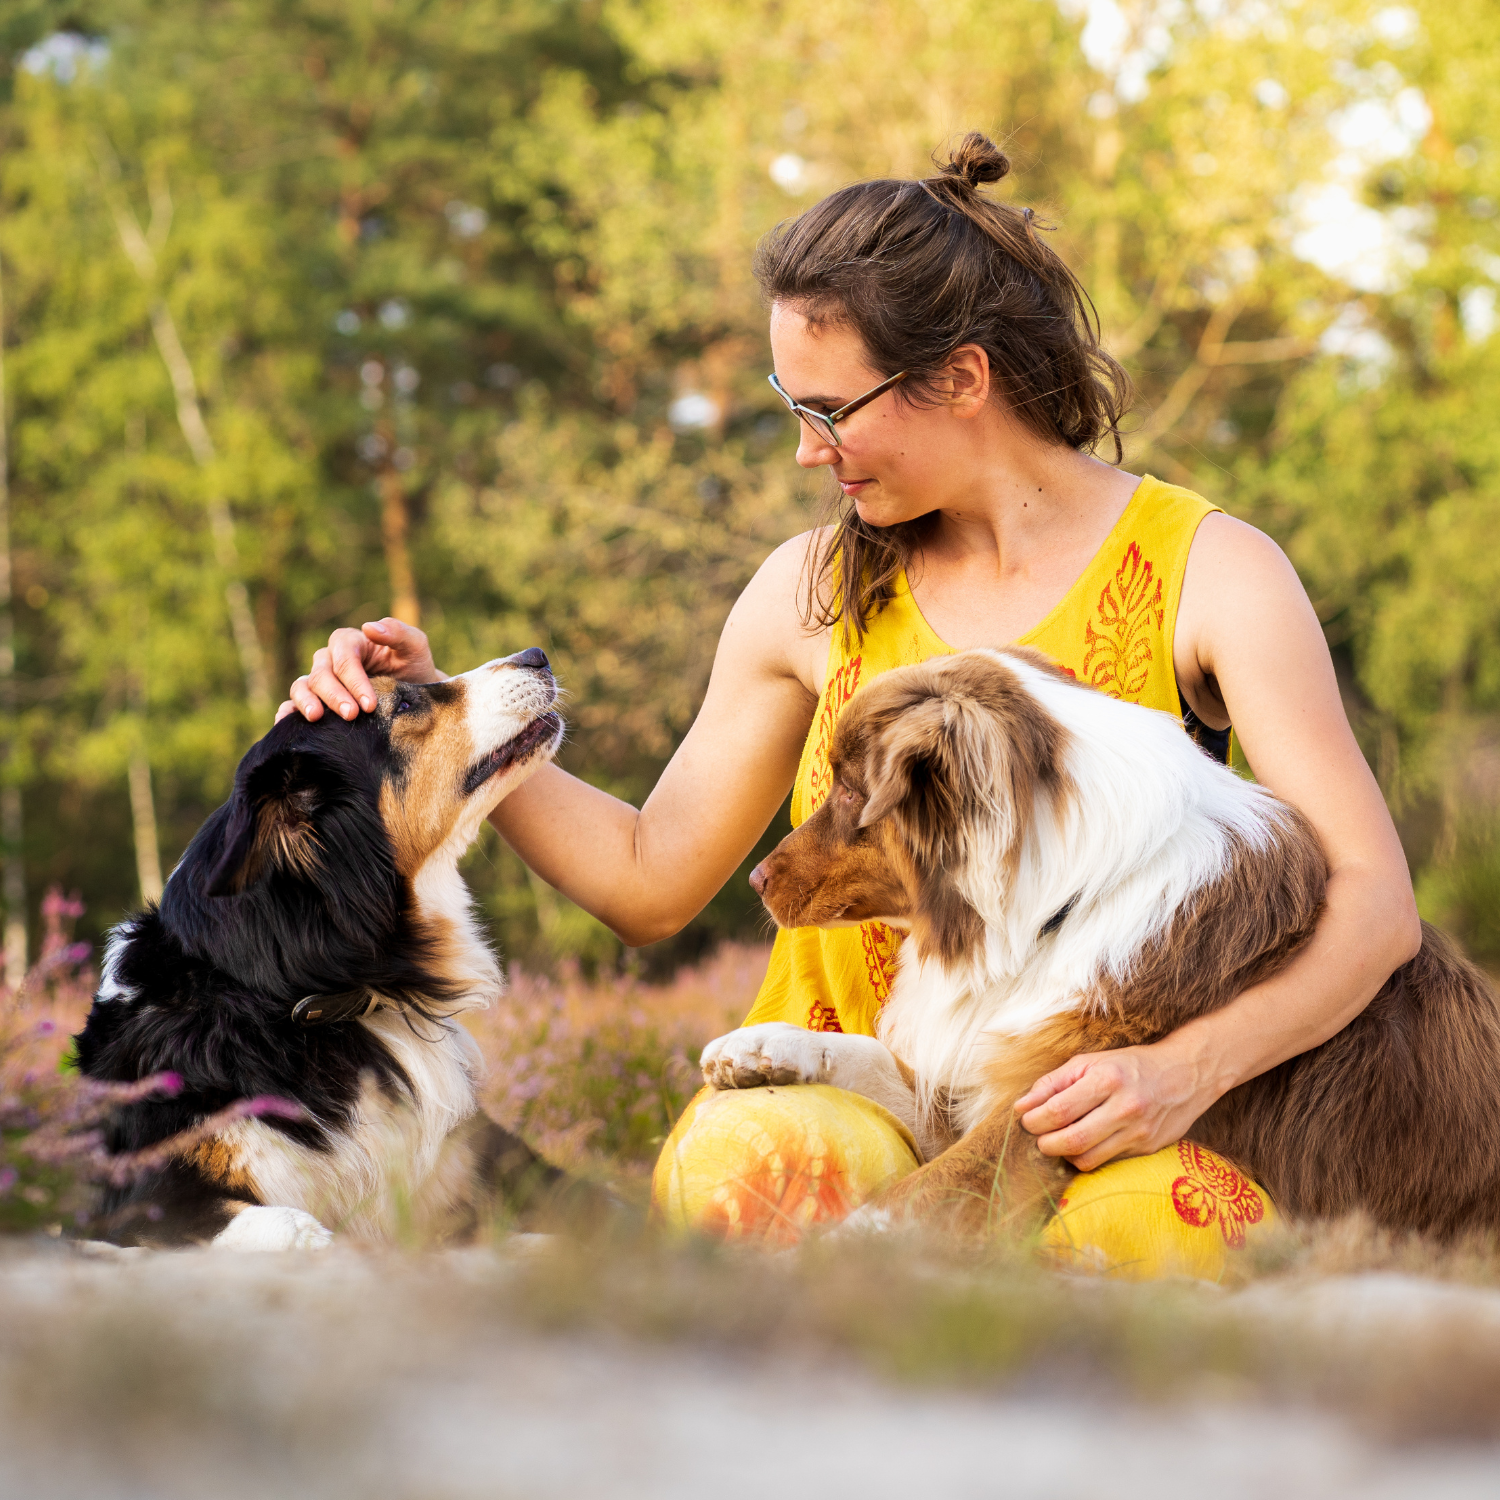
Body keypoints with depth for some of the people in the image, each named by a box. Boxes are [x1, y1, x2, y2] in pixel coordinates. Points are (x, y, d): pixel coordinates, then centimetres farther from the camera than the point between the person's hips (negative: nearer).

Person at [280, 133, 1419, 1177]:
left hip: (1100, 1124, -3)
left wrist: (1186, 1071, -28)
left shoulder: (1209, 574, -4)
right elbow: (651, 882, 14)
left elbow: (1375, 904, -12)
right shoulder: (814, 592, 7)